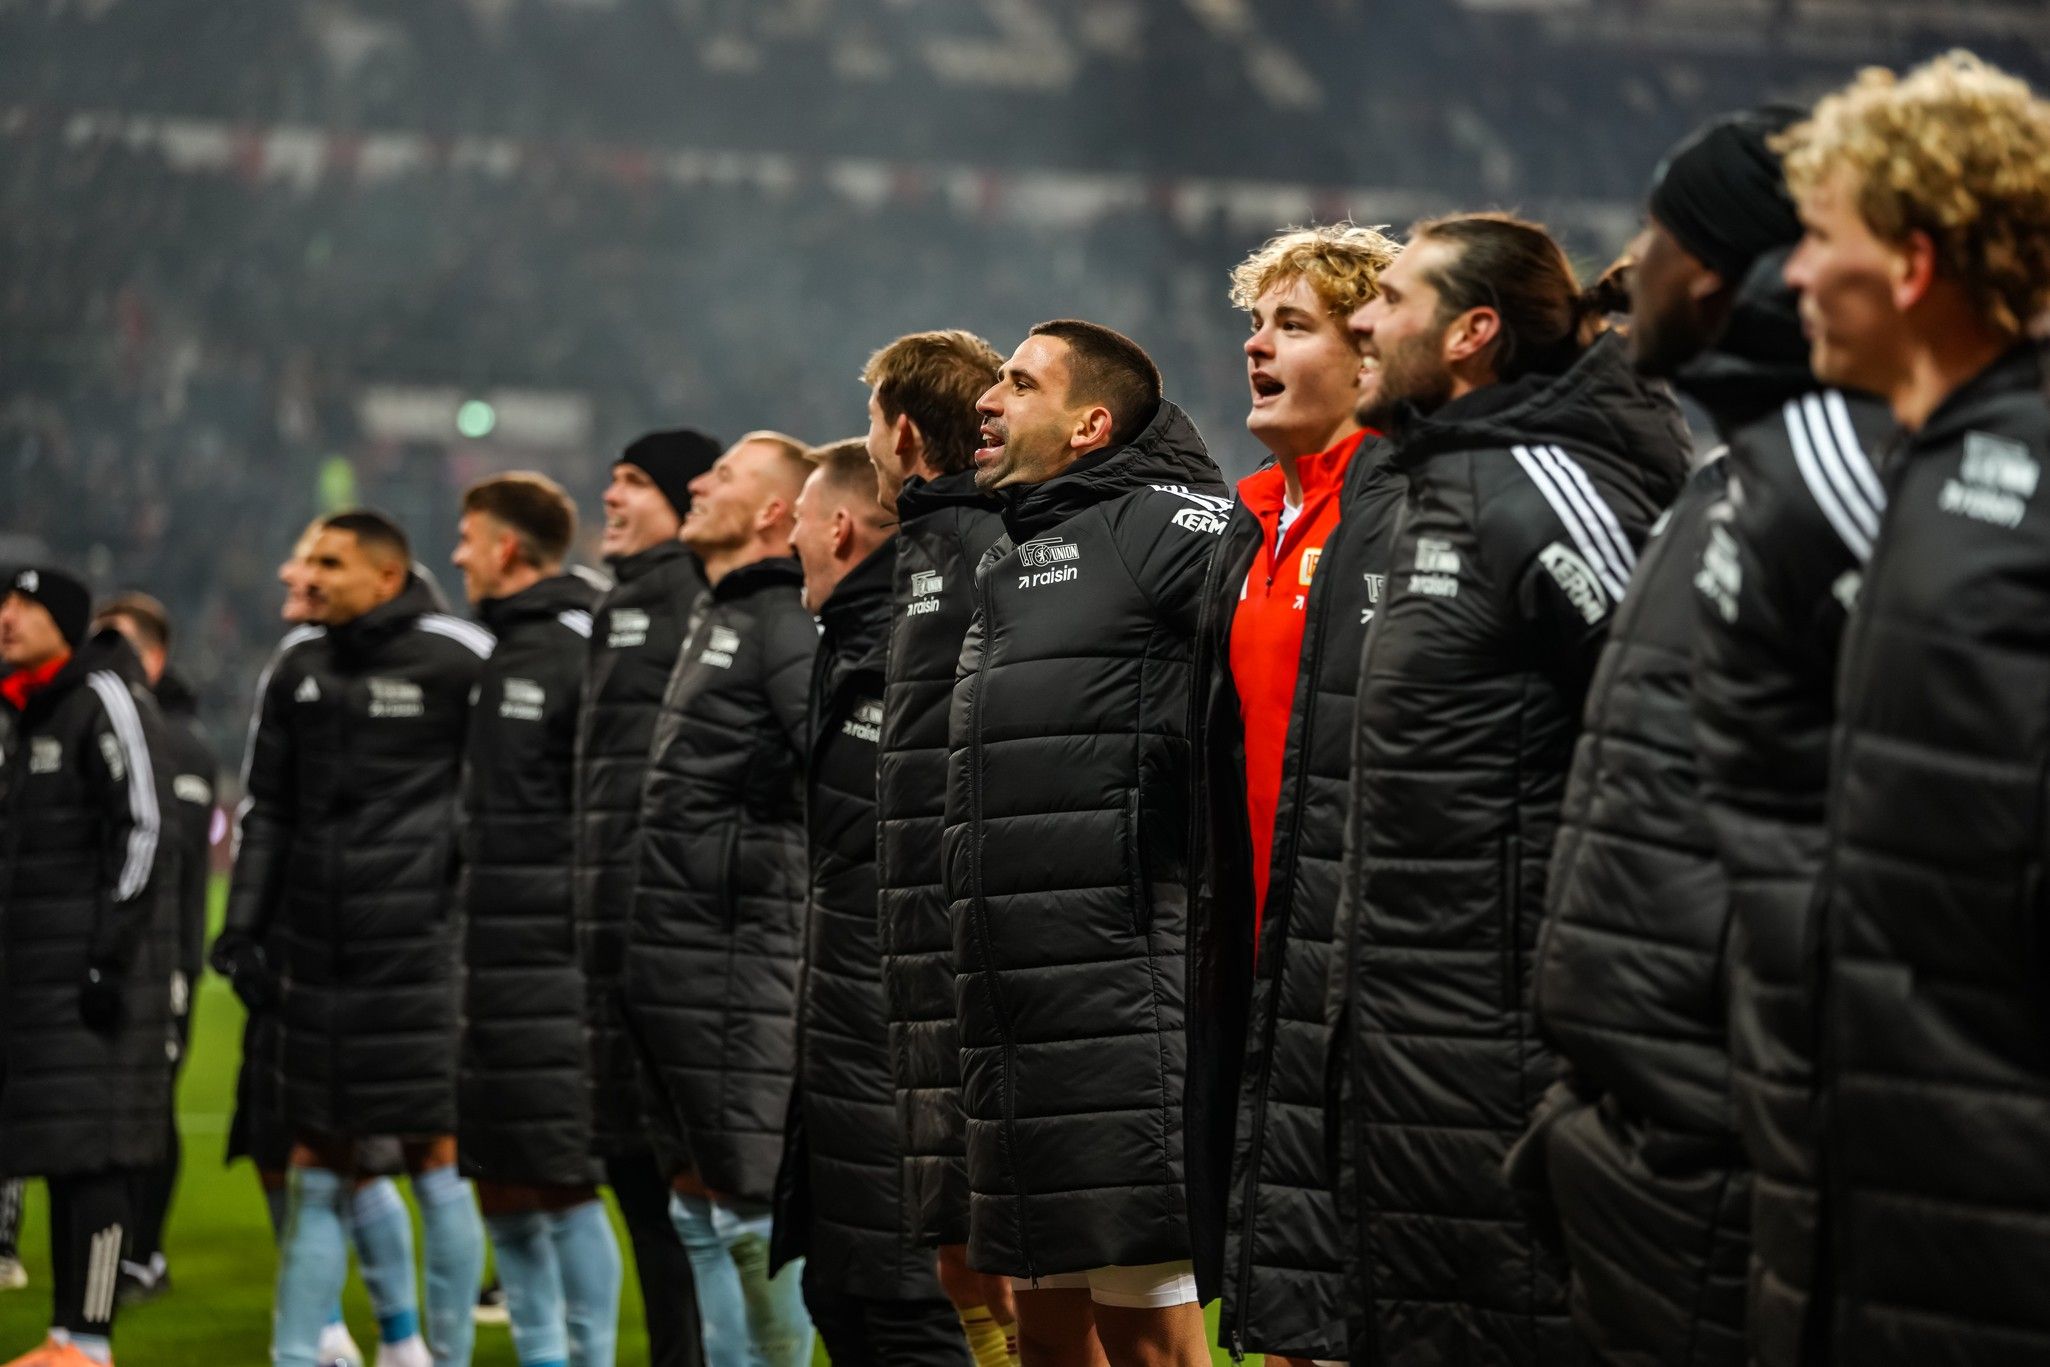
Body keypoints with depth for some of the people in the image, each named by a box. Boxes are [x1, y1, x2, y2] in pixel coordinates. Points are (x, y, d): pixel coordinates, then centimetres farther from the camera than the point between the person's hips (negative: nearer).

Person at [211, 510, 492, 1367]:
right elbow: (266, 806, 17)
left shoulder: (458, 659, -6)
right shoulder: (298, 669, 12)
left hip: (416, 942, -5)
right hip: (317, 950, 6)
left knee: (433, 1155, -1)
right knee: (315, 1166, 9)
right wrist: (243, 922, 9)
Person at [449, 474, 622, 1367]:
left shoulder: (580, 656, -12)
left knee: (561, 1182, -8)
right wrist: (463, 940, 20)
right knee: (500, 1187, 12)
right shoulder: (503, 658, 18)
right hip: (496, 968, 10)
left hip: (555, 965, -9)